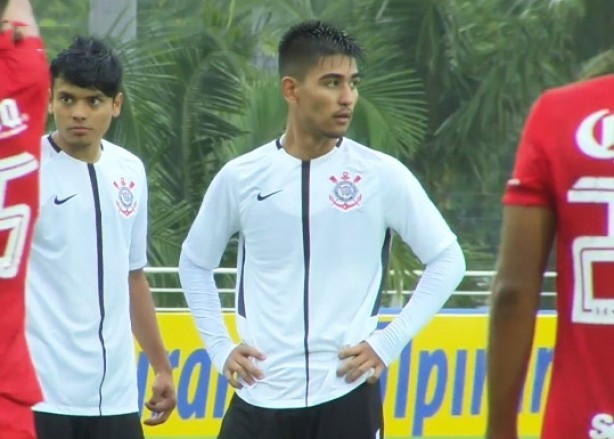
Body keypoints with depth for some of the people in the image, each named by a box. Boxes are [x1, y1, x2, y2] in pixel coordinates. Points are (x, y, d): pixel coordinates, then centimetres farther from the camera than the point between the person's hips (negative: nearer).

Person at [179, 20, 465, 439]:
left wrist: (389, 342, -2)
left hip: (348, 400, -1)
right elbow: (195, 264, 17)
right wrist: (221, 348, 7)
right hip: (260, 400, 2)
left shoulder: (382, 175, -2)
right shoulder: (241, 177, 3)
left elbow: (447, 260, 4)